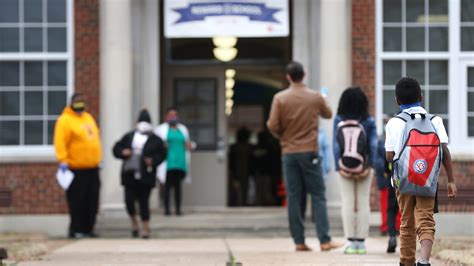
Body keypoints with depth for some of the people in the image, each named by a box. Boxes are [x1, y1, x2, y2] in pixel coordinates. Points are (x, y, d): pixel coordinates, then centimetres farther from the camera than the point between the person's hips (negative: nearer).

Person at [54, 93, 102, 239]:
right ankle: (76, 229, 1)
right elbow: (60, 142, -14)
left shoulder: (88, 118, 17)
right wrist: (63, 160, -21)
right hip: (77, 168, -8)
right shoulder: (65, 120, -8)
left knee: (92, 200, 8)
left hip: (92, 167, 8)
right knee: (77, 200, -6)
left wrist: (98, 159, 21)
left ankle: (88, 228, 15)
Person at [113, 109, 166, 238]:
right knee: (129, 200, -6)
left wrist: (153, 161, -14)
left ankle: (146, 229, 7)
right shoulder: (129, 137, 11)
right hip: (130, 175, 2)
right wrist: (123, 152, -7)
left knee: (144, 202, -1)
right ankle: (134, 222, 21)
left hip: (146, 176, -2)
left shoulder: (155, 140, 3)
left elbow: (162, 154, 3)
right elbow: (116, 148, 13)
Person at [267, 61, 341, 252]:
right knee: (318, 196, 2)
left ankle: (299, 242, 3)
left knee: (293, 198, 5)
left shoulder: (280, 98, -4)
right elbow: (328, 114, 16)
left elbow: (272, 126, -7)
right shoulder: (315, 97, -2)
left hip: (289, 152, 1)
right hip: (310, 152, -1)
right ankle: (324, 240, -4)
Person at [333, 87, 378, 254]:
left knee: (347, 203, 4)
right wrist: (369, 165, -10)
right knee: (363, 203, 6)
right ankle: (361, 242, 5)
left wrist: (339, 167, -9)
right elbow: (373, 144, -10)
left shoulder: (338, 121, -4)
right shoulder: (369, 121, -4)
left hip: (345, 168, 0)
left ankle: (351, 242, 1)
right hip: (363, 167, 0)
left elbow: (335, 145, -8)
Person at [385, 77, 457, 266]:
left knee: (407, 224, 14)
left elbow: (389, 156, -5)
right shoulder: (435, 120, 2)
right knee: (426, 222, -4)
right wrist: (451, 181, -3)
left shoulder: (394, 123, -1)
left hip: (403, 179, 1)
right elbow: (445, 151, -5)